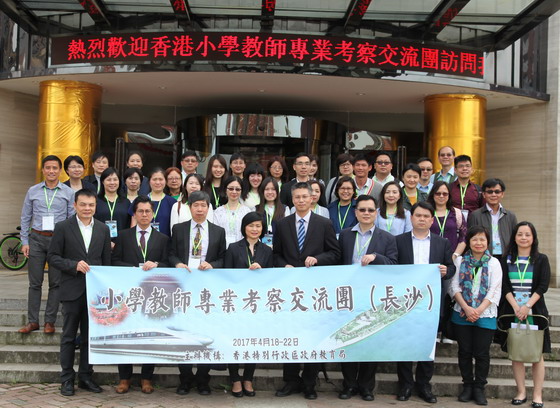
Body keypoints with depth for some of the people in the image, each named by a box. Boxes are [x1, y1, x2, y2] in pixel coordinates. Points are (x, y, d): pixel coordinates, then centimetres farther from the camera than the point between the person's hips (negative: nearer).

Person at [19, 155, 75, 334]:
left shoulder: (68, 193, 2)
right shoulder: (33, 191, 7)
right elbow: (25, 218, 10)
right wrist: (24, 242, 3)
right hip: (37, 239, 1)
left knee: (55, 283, 3)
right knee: (35, 282, 4)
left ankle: (50, 321, 12)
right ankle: (32, 321, 11)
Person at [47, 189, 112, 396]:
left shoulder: (103, 229, 7)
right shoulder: (63, 227, -2)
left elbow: (107, 261, 9)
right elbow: (53, 257, -3)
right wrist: (74, 265, -18)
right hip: (72, 290, -3)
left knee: (90, 336, 9)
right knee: (69, 336, 5)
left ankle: (86, 377, 19)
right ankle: (67, 379, 14)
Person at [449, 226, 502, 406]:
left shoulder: (493, 263, 3)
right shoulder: (460, 261, 6)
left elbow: (495, 291, -4)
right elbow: (454, 286, 0)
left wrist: (478, 311, -13)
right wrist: (467, 308, -12)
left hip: (485, 316, -1)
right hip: (462, 314, 1)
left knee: (482, 353, 1)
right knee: (464, 352, 6)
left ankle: (479, 388, 14)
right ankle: (467, 386, 19)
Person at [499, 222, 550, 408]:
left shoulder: (541, 259, 3)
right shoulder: (507, 259, 6)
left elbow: (543, 286, -5)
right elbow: (504, 286, 0)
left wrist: (527, 306, -14)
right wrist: (516, 307, -12)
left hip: (535, 312, -1)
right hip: (512, 311, 1)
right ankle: (521, 392, 13)